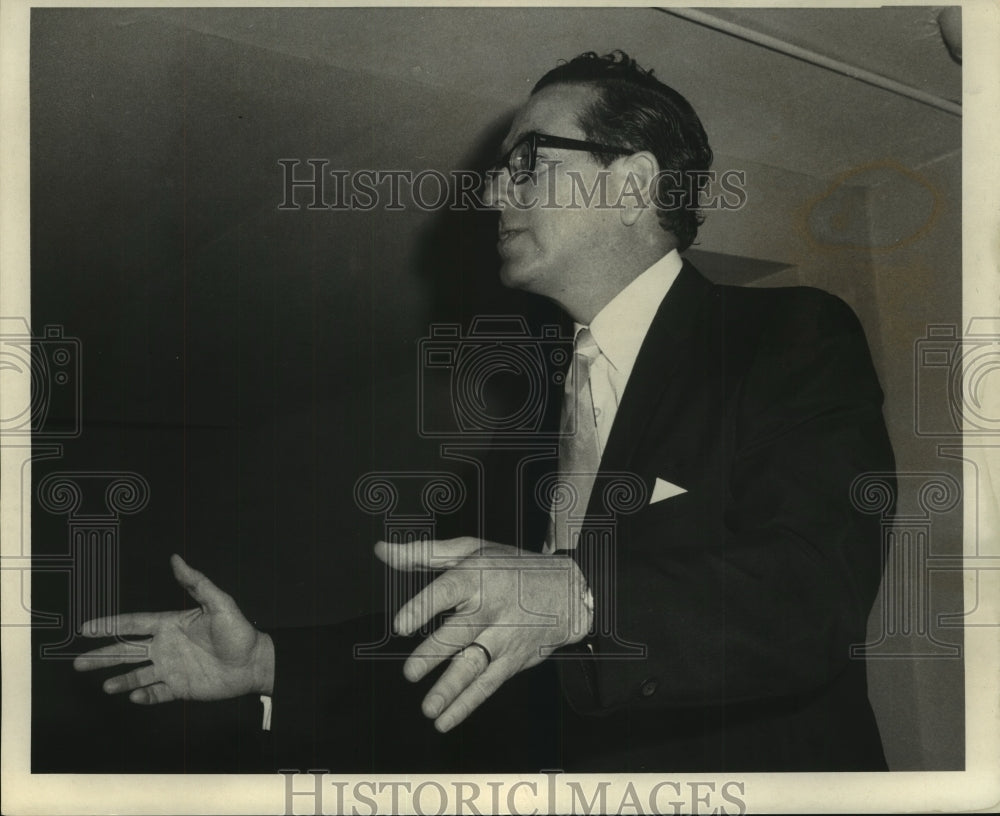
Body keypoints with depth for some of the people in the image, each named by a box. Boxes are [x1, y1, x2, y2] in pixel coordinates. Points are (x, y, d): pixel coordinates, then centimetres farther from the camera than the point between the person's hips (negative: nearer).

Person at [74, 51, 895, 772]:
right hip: (585, 767, 5)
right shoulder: (546, 395, 12)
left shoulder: (795, 338, -6)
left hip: (765, 767, -4)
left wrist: (578, 596, -33)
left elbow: (815, 590, -20)